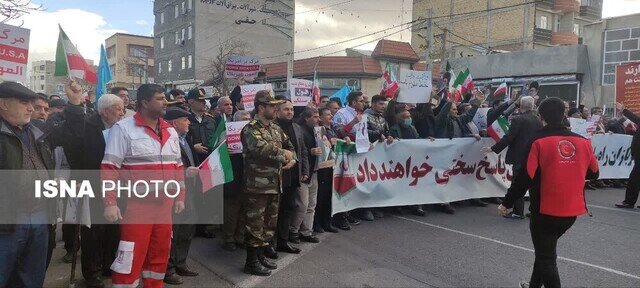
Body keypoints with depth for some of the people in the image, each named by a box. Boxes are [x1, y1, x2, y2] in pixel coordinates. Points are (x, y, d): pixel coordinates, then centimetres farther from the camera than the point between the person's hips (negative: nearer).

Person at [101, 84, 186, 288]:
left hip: (165, 206, 6)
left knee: (159, 256, 16)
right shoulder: (123, 129, -9)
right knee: (131, 258, -2)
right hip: (137, 206, -6)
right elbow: (109, 169, -12)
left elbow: (178, 167, 16)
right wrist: (110, 203, -17)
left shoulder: (170, 131, 10)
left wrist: (180, 196, 13)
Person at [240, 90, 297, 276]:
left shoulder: (276, 129, 14)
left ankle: (260, 256, 31)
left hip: (275, 185, 8)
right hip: (257, 186, -8)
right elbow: (262, 150, -29)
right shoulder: (250, 129, -13)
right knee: (255, 224, 1)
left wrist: (292, 159, 1)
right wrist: (284, 154, -14)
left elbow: (289, 146, 24)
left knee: (269, 223, 17)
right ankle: (251, 262, 12)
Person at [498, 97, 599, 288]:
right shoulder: (582, 141, 0)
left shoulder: (539, 141, -14)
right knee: (546, 249, 25)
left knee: (546, 257, 7)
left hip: (546, 210, -6)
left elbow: (525, 177, -17)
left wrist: (507, 203, -7)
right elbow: (593, 173, 11)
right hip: (572, 210, 6)